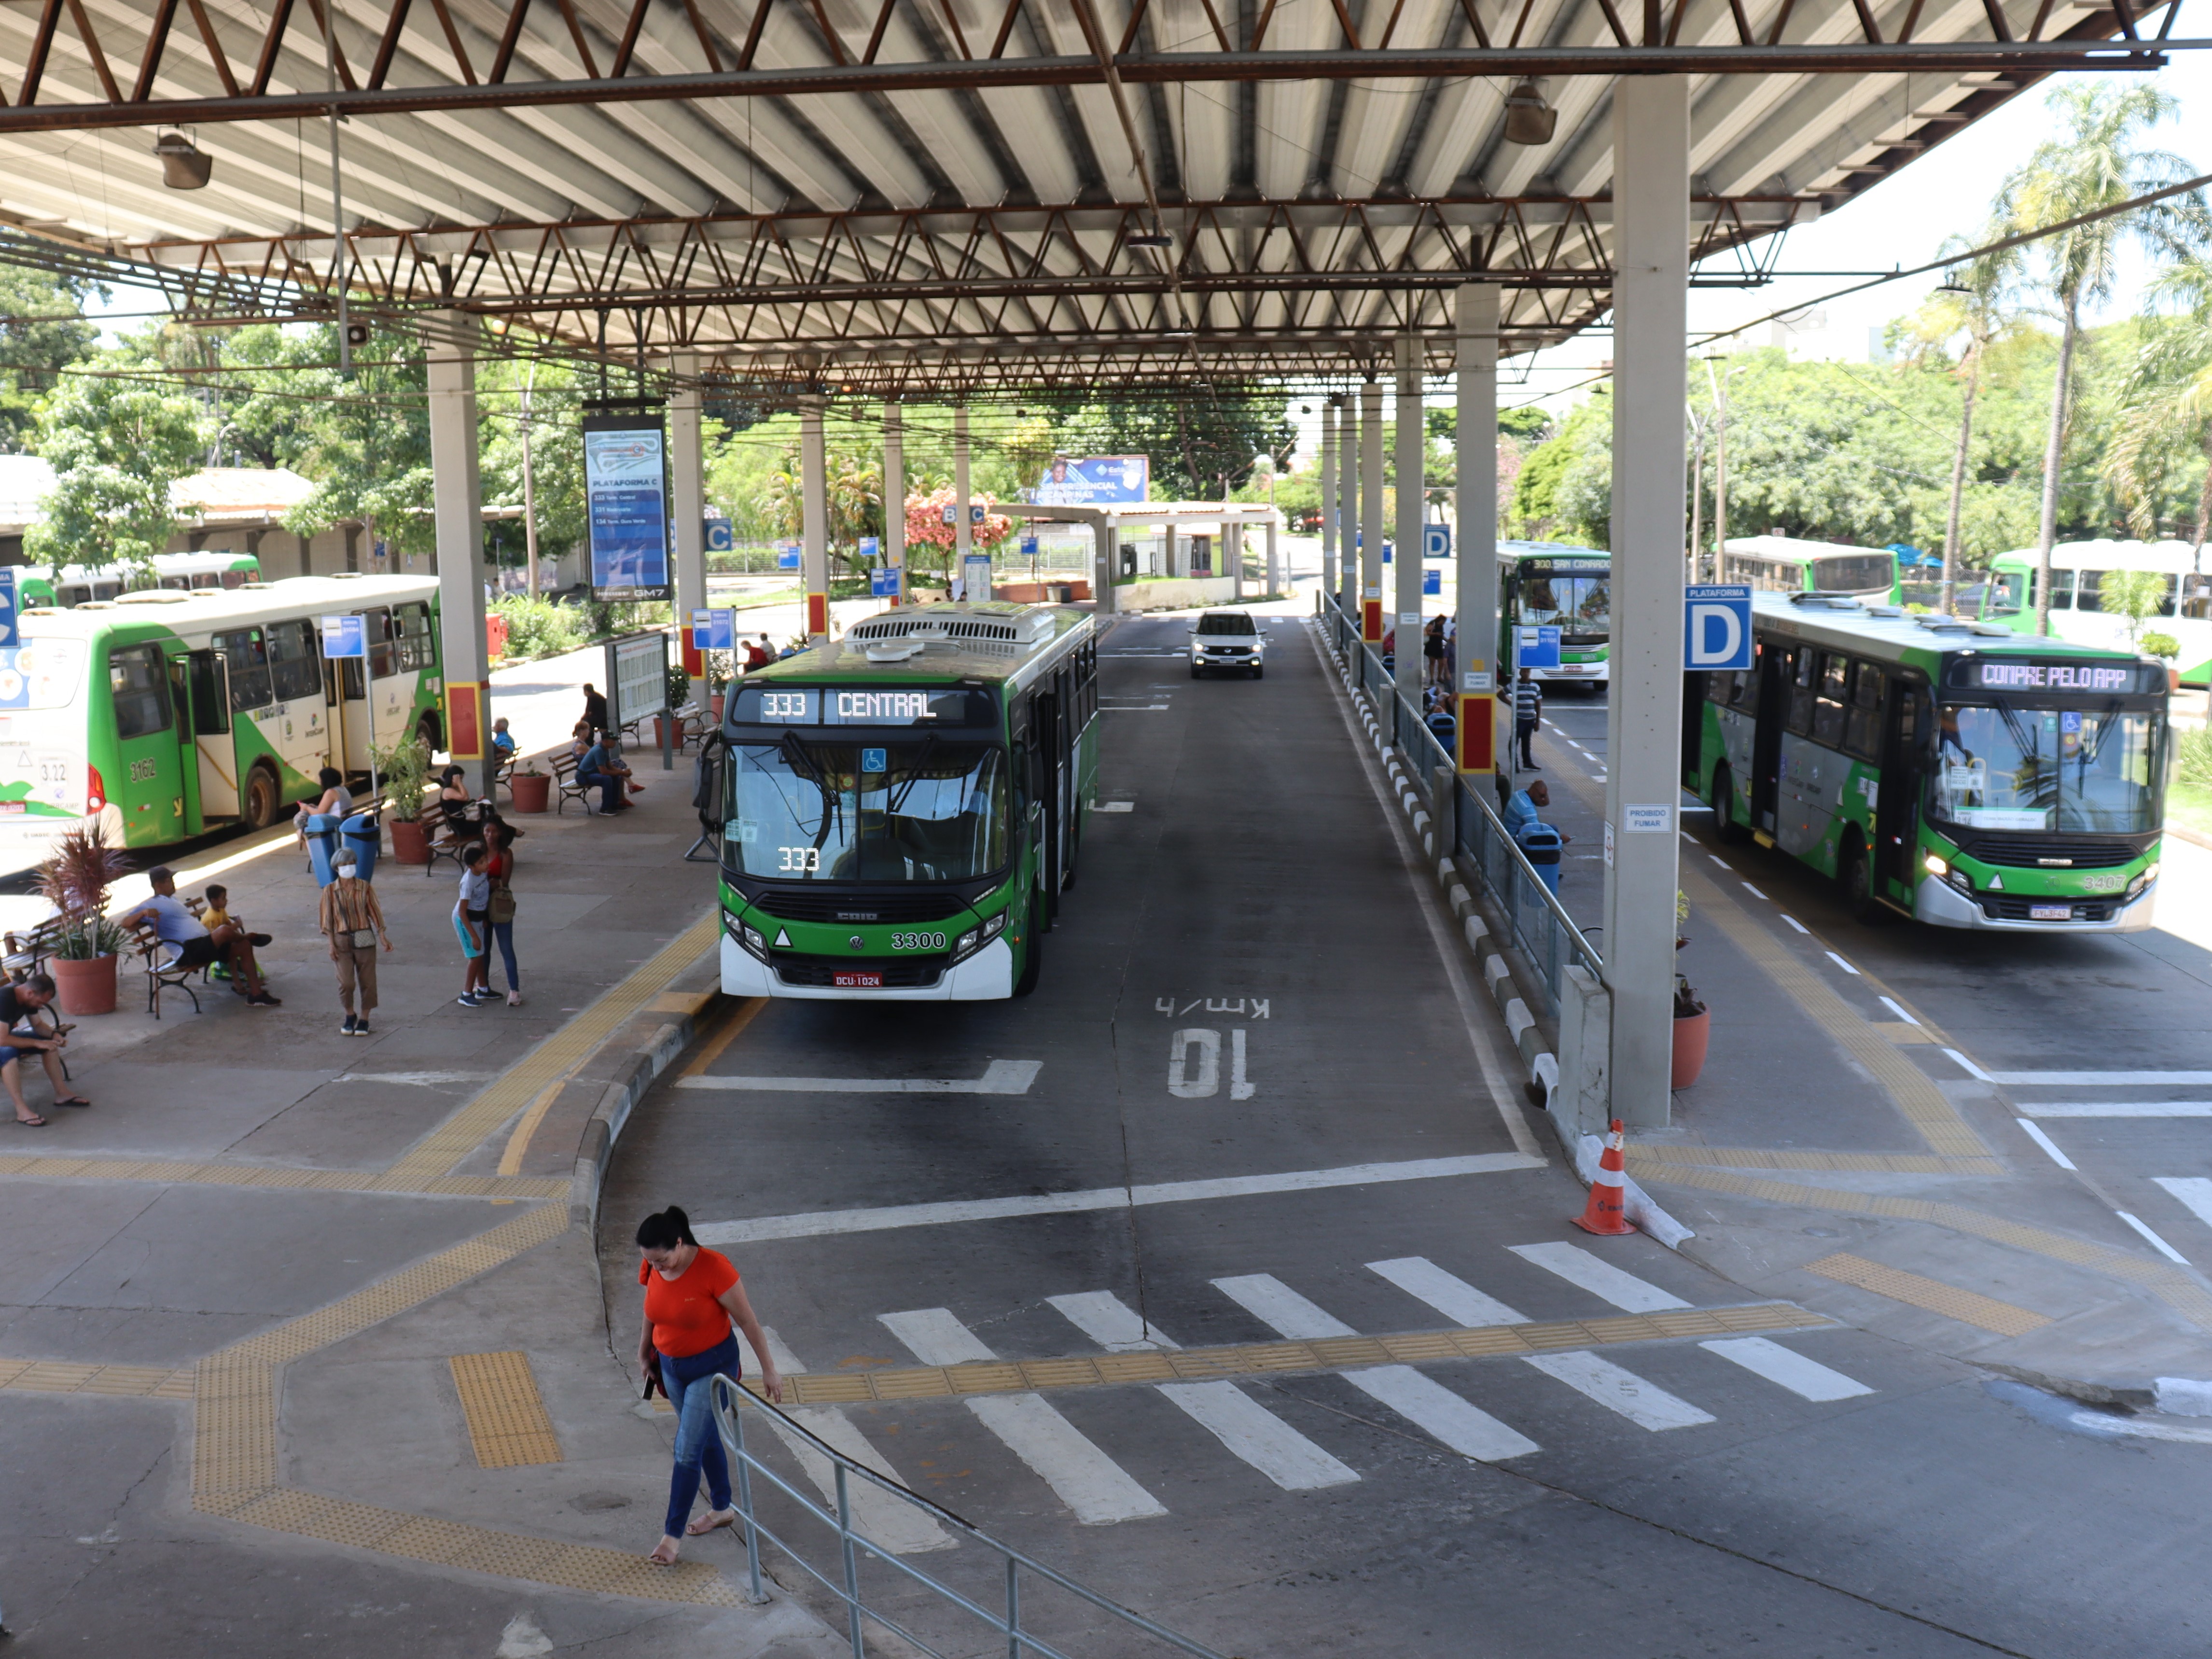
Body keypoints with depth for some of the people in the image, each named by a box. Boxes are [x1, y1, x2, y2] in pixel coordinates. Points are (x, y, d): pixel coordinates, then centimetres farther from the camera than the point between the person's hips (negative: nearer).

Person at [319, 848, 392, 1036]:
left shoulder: (365, 888, 2)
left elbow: (375, 913, 4)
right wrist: (331, 945, -4)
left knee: (367, 981, 3)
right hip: (342, 941, -1)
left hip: (364, 940, 1)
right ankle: (350, 1016, 15)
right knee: (346, 982, -9)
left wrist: (383, 937, -3)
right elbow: (328, 920, 2)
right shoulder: (330, 891, 1)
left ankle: (364, 1019, 17)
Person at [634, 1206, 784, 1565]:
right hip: (671, 1366, 6)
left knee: (687, 1450, -5)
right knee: (706, 1439, 21)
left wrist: (768, 1370, -14)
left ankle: (673, 1535, 7)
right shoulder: (652, 1269, -10)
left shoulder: (713, 1268, -27)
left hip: (712, 1367, -6)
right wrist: (644, 1355, 19)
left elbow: (747, 1320, -19)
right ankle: (722, 1509, 38)